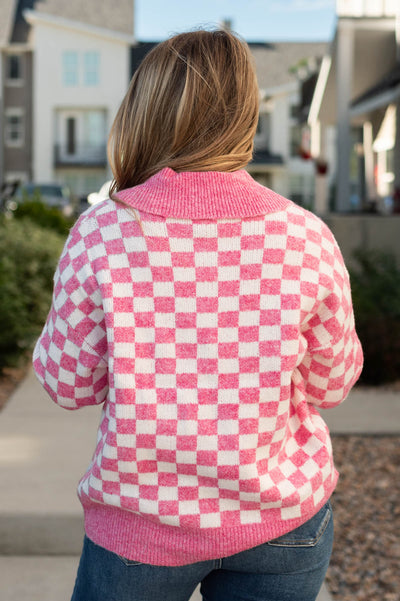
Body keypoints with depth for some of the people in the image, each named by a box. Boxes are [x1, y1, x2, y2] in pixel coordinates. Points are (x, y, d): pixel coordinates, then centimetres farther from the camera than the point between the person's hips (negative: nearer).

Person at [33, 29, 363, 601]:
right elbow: (331, 382, 0)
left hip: (141, 521, 0)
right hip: (281, 525, 1)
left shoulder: (100, 234, -15)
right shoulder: (304, 237, -12)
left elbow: (71, 385, -4)